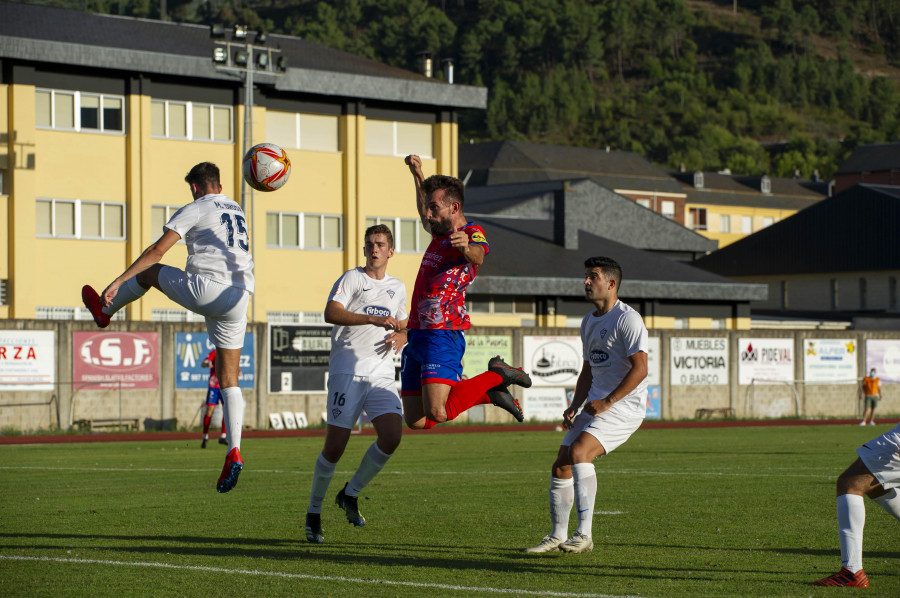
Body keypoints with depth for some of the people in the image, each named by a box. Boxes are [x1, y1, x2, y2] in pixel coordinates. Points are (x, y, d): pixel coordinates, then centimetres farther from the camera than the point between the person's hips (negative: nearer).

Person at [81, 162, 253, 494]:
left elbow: (157, 250, -5)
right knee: (229, 379, 5)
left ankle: (105, 310, 45)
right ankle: (233, 452, -9)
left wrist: (118, 281, -3)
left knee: (150, 272, 23)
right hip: (238, 299, 6)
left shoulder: (195, 209, 1)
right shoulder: (237, 211, 23)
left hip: (205, 289, -6)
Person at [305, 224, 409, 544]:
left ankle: (350, 493, 8)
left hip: (382, 374, 5)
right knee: (335, 445, -7)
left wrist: (400, 338, 8)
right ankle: (314, 512, 12)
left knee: (392, 436, -14)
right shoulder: (351, 278, 1)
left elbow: (403, 327, 32)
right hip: (348, 371, -5)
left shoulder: (398, 288, 20)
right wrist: (374, 319, -25)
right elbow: (331, 313, -16)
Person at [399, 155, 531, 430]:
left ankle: (495, 377, 2)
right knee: (415, 420, 4)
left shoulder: (471, 232, -7)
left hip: (443, 334, -9)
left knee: (437, 413, -22)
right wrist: (417, 174, 42)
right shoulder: (441, 232, 18)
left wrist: (468, 248, -54)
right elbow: (424, 216, 42)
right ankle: (488, 393, 21)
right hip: (417, 333, 9)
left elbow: (479, 255, -32)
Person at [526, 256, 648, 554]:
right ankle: (557, 536, 17)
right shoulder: (588, 322, 17)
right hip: (597, 405, 9)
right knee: (561, 466, 3)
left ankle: (584, 535, -28)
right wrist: (575, 406, 11)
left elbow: (640, 369, -19)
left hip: (625, 405, -9)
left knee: (579, 451, -28)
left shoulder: (628, 319, -11)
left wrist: (607, 402, -23)